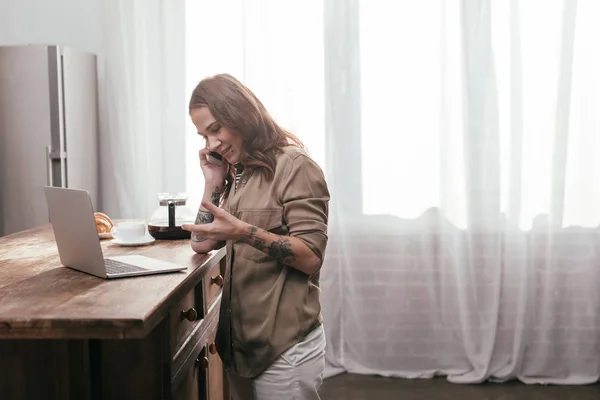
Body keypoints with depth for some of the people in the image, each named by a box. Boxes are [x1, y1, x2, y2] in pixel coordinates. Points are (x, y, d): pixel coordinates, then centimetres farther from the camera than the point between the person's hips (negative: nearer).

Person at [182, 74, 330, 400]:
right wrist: (213, 183, 2)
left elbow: (311, 257, -20)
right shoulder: (237, 173, 12)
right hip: (239, 339, 8)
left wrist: (244, 232, -30)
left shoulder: (294, 165, -12)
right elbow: (202, 244, 9)